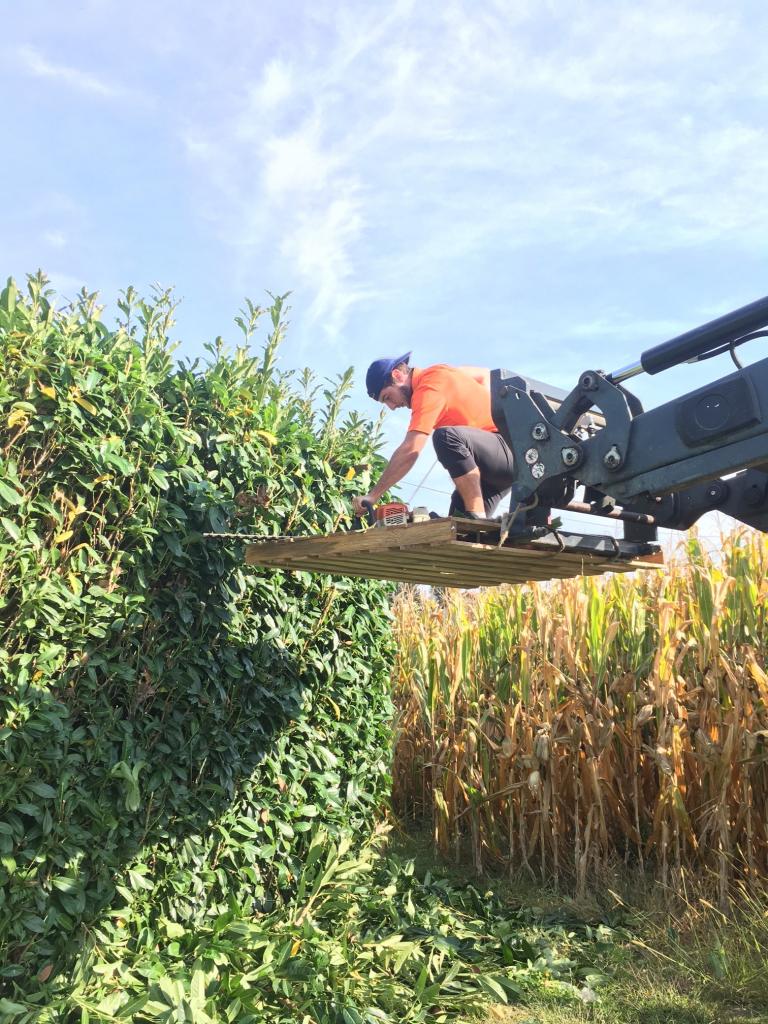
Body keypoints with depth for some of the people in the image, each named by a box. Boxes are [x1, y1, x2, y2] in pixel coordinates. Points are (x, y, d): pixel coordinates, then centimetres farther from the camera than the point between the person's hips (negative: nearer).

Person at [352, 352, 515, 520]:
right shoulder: (438, 372, 10)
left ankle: (477, 519, -28)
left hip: (509, 447, -10)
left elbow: (409, 451, -28)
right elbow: (485, 375, 28)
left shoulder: (427, 388, -18)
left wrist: (372, 496, -27)